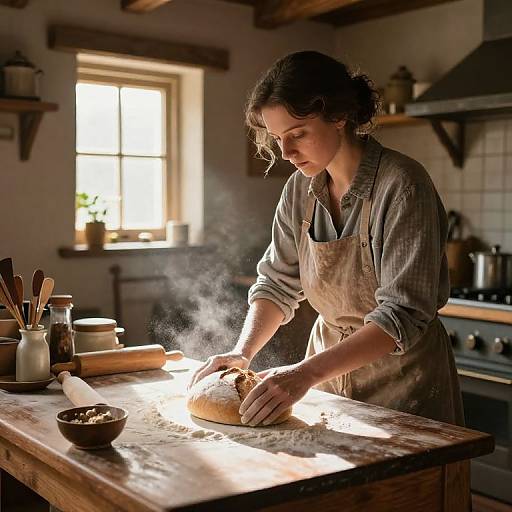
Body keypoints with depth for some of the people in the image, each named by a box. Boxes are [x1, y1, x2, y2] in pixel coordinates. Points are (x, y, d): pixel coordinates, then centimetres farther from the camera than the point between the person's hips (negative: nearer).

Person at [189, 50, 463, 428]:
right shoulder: (300, 189, -2)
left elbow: (403, 314, -26)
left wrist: (307, 372, -33)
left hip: (402, 378, -5)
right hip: (331, 366, 5)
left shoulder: (401, 185, -22)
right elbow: (278, 283, 4)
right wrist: (243, 352, -12)